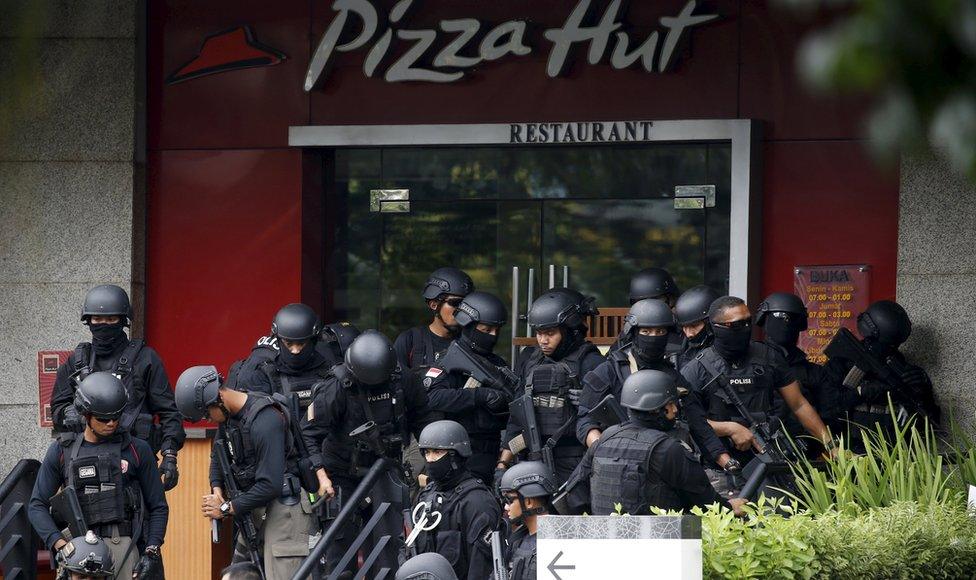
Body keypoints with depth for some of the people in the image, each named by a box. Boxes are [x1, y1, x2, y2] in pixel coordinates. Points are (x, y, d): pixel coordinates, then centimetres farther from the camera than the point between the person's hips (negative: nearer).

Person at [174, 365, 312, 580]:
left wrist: (227, 508, -17)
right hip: (255, 511, 10)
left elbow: (270, 485, -27)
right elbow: (218, 455, 24)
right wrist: (216, 488, 4)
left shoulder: (265, 421, -24)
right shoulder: (228, 415, 4)